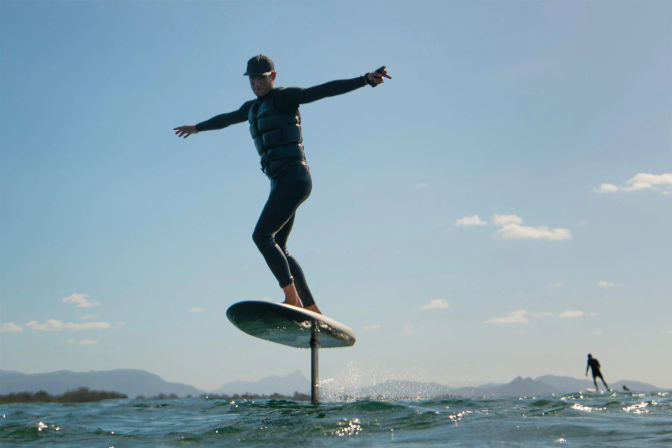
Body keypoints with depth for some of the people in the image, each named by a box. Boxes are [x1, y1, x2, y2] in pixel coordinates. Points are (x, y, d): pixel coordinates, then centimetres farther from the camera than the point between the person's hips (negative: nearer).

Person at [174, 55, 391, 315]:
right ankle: (311, 308, 8)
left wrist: (366, 79, -22)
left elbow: (324, 90, -11)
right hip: (280, 183, 9)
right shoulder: (252, 108, 23)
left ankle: (293, 299, -20)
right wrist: (197, 128, 57)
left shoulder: (283, 97, 0)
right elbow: (226, 119, 42)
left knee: (262, 236, -18)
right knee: (277, 249, 6)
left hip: (294, 177, -9)